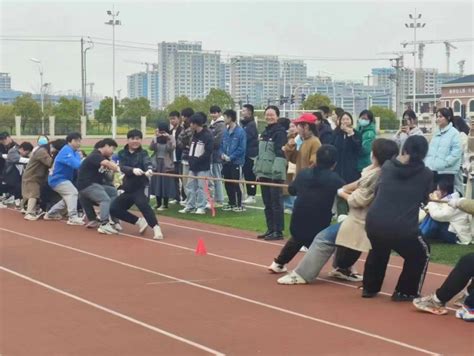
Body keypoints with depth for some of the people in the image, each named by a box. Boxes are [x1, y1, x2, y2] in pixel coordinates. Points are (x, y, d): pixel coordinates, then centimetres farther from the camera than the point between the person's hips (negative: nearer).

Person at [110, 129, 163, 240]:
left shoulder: (142, 153, -4)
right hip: (128, 188, 5)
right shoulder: (122, 154, 3)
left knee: (142, 204, -33)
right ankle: (140, 222, 10)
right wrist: (133, 170, -37)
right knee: (113, 208, -1)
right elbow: (122, 168, -15)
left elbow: (147, 163, -26)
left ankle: (156, 228, -30)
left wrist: (149, 169, -51)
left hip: (141, 187, -5)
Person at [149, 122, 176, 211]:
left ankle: (165, 204, 4)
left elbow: (172, 148, -16)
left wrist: (168, 139, -26)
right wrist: (156, 138, -17)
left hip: (167, 164, -3)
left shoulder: (171, 138, -2)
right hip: (156, 163, 3)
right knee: (157, 184, 5)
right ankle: (158, 203, 15)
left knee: (166, 184, -3)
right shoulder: (156, 138, 5)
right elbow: (151, 148, -8)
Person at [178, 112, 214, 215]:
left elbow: (208, 151, -16)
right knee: (190, 186, 8)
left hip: (203, 167, -8)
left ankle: (201, 207, 2)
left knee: (201, 187, -5)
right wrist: (190, 159, 5)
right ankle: (190, 206, 15)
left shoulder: (207, 135, -11)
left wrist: (197, 160, -16)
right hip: (193, 166, 8)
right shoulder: (194, 134, 15)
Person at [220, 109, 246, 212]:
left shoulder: (240, 131, -13)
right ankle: (231, 203, 23)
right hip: (226, 162, 7)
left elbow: (241, 148, -16)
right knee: (228, 184, 12)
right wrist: (223, 154, -3)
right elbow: (222, 145, 16)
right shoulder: (226, 132, 8)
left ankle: (239, 205, 5)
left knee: (236, 184, -3)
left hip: (236, 162, -7)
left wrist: (231, 157, -16)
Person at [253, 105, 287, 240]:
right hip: (264, 173, 8)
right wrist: (258, 171, 18)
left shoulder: (280, 132, -8)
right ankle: (270, 229, 18)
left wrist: (277, 171, -20)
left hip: (275, 174, -8)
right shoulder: (265, 133, 17)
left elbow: (280, 153, -15)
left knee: (276, 203, -5)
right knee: (267, 203, 11)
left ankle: (278, 231, -2)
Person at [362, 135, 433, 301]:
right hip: (402, 229, -4)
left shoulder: (387, 166, 13)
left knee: (378, 250, 37)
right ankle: (405, 292, 25)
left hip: (374, 223, 4)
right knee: (420, 255, 27)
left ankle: (370, 288, 41)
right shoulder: (426, 174, 6)